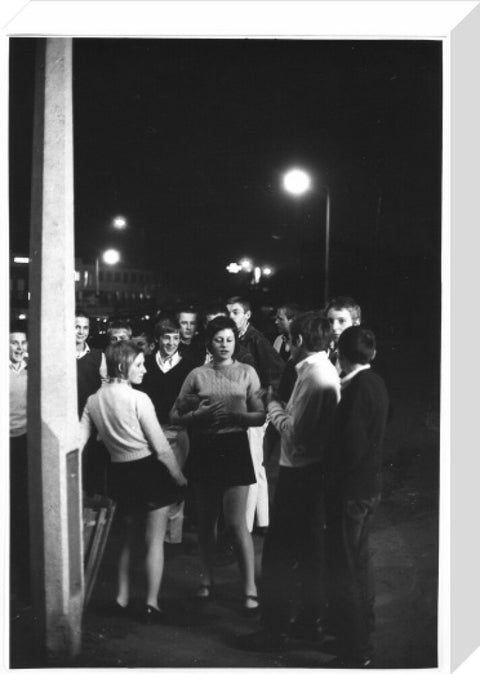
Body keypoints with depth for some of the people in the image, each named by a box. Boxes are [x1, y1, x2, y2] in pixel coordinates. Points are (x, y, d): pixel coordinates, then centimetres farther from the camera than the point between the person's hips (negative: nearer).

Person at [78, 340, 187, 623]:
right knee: (155, 540, 7)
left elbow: (78, 442, -2)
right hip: (150, 470, -6)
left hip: (119, 473, 6)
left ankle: (122, 597, 28)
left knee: (128, 537, 24)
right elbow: (160, 445, -13)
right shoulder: (139, 399, -16)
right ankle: (152, 603, 10)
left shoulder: (93, 401, 0)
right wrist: (180, 477, -1)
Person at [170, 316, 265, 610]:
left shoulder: (247, 373, 2)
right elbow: (176, 415, 4)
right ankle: (208, 579, 29)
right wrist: (198, 414, -14)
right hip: (204, 450, 2)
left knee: (237, 523, -5)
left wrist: (235, 415, -17)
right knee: (207, 519, 14)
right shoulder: (197, 375, 4)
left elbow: (260, 416, -1)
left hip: (234, 448, -2)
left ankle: (251, 588, 4)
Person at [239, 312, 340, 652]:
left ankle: (275, 630, 10)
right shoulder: (327, 370, 8)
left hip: (300, 474, -10)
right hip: (316, 470, 10)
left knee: (278, 552, 1)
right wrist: (281, 405, 5)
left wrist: (274, 404, -11)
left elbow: (295, 433, -23)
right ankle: (311, 617, 35)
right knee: (311, 547, 20)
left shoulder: (313, 376, -21)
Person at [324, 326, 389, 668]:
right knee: (360, 560, 22)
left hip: (351, 489, -9)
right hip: (370, 485, 9)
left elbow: (351, 446, -24)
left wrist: (332, 474, -10)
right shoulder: (376, 383, 6)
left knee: (345, 568, 0)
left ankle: (356, 652, 10)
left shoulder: (357, 389, -21)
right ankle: (364, 632, 37)